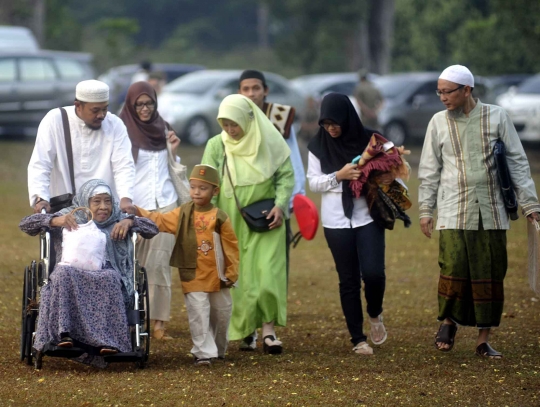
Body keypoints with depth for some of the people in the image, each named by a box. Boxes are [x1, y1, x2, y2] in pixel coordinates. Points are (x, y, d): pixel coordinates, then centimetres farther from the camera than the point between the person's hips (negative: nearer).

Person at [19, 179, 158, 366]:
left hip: (105, 275, 0)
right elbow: (25, 224, 9)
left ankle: (106, 341, -42)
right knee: (63, 272, -36)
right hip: (73, 273, 0)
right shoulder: (69, 217, 16)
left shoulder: (118, 221, 21)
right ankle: (64, 334, -41)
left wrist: (130, 221, -3)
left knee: (109, 278, -36)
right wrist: (55, 220, -9)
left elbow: (152, 229, 16)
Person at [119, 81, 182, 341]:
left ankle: (159, 322, -8)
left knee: (159, 264, -5)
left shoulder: (162, 128, 12)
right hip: (135, 206, -3)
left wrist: (172, 151, 2)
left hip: (164, 204, 3)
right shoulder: (122, 132, -3)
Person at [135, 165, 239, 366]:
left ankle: (218, 349, 33)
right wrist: (138, 212, -16)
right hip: (193, 277, 0)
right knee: (198, 314, -8)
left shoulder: (219, 217, -7)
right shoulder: (183, 214, 0)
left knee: (221, 314, 14)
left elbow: (232, 247, -4)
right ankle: (203, 352, -5)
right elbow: (160, 221, -2)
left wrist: (231, 273, -5)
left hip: (217, 276, 0)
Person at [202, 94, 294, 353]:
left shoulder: (271, 142, -3)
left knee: (268, 273, -11)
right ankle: (246, 331, 12)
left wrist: (280, 205, -11)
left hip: (266, 221, -1)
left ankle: (268, 331, -8)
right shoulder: (216, 146, 0)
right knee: (239, 277, 1)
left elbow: (286, 176, 3)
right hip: (232, 223, 1)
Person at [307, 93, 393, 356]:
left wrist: (390, 177, -16)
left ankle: (375, 314, 20)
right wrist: (339, 176, -17)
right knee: (348, 280, 3)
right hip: (337, 222, 1)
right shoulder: (318, 146, 1)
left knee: (373, 273, -12)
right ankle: (358, 339, 11)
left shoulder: (369, 141, -1)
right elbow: (313, 182, 0)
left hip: (368, 217, -1)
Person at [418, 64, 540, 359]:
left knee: (490, 276, 1)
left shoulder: (496, 117, 1)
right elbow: (429, 170, 10)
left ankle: (483, 340, 10)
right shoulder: (439, 122, 5)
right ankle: (448, 322, 13)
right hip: (453, 214, 0)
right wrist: (425, 210, 6)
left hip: (491, 212, 0)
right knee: (454, 271, -12)